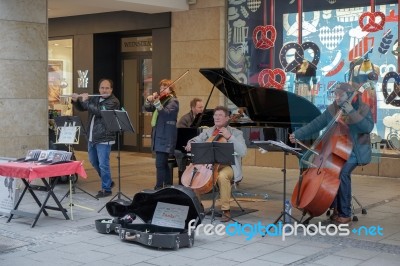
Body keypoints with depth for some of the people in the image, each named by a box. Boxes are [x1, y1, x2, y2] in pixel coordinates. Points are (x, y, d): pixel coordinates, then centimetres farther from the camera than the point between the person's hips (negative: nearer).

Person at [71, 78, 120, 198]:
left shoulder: (113, 101, -12)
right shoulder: (95, 99, 11)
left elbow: (99, 111, -24)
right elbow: (81, 108, 20)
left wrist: (85, 100, -15)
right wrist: (76, 100, 0)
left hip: (104, 138, -8)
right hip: (92, 137, 8)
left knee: (103, 164, -6)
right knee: (94, 162, 20)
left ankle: (106, 189, 8)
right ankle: (108, 181, 37)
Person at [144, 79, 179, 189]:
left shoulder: (173, 101, -7)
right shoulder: (161, 99, 17)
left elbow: (165, 113, -23)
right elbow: (148, 109, 15)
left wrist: (157, 102, -37)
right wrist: (149, 100, -5)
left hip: (165, 138, -9)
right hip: (159, 136, 9)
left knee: (160, 164, -12)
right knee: (163, 164, 14)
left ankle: (159, 188, -11)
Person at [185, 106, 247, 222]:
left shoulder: (236, 133, 2)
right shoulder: (208, 131, 14)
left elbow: (243, 152, -12)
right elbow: (196, 140, 17)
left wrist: (229, 137, -18)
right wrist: (190, 144, -7)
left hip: (227, 166, -4)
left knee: (222, 176, -37)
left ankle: (226, 210, -23)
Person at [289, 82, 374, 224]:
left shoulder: (363, 109, -5)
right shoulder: (332, 110, 5)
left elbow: (368, 128, -21)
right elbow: (315, 125, 6)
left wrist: (352, 112, -27)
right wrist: (298, 134, -2)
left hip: (355, 152, -4)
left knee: (342, 172, -29)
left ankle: (345, 214, -15)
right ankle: (335, 206, -2)